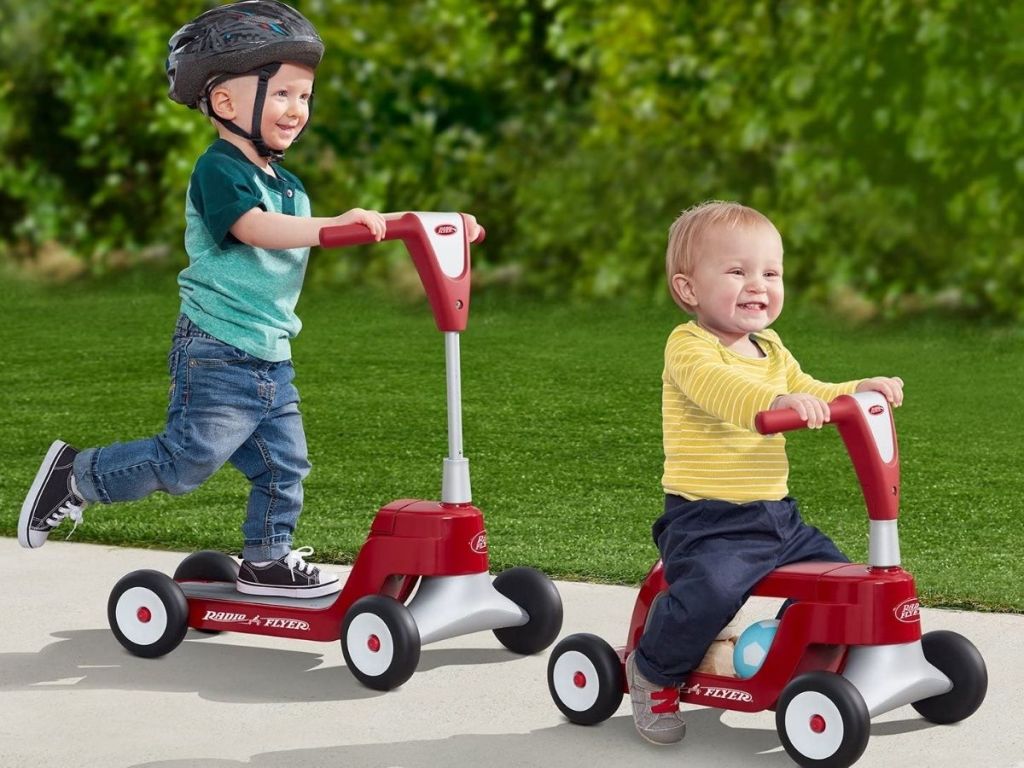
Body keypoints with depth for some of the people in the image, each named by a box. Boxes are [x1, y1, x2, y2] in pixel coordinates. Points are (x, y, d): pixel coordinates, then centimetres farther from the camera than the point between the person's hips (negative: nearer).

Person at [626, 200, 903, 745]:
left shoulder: (769, 349, 16)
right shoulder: (689, 347, -12)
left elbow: (810, 397, 24)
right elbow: (718, 388, -33)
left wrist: (860, 391, 4)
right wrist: (776, 401, -52)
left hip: (776, 515, 8)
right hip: (707, 520, -8)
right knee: (711, 591, -30)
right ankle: (653, 670, -3)